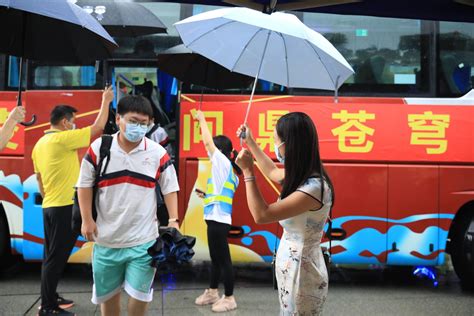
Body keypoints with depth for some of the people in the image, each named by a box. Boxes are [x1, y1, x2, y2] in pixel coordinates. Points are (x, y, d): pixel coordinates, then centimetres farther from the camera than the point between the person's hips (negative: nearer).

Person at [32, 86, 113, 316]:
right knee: (56, 257, -6)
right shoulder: (63, 139, -15)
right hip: (65, 207, -9)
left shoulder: (40, 144, 13)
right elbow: (98, 127, -13)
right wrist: (105, 101, -1)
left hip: (50, 206, 10)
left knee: (52, 255, 15)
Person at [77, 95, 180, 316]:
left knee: (139, 293, 3)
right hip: (106, 237, 1)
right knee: (107, 292, 15)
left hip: (143, 239, -1)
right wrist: (87, 219, -2)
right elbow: (84, 184, 3)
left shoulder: (158, 153, -5)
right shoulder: (98, 148, -4)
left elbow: (170, 189, 2)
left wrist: (173, 220, -8)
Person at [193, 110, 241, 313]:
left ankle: (229, 298, 3)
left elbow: (207, 141, -13)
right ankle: (212, 292, 30)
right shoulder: (225, 169, 15)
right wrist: (207, 195, 15)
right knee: (216, 258, 18)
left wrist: (202, 119, -2)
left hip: (218, 220, -10)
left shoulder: (223, 163, -9)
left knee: (223, 259, -3)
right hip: (216, 219, 10)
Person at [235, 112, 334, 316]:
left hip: (301, 273, -9)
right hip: (292, 268, 9)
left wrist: (247, 171, -18)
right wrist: (250, 142, 28)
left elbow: (262, 215, -25)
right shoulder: (303, 175, 2)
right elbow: (272, 173, 26)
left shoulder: (314, 187, -27)